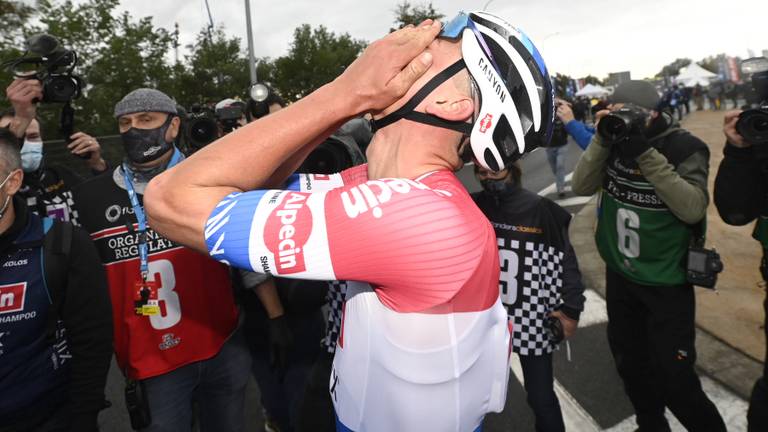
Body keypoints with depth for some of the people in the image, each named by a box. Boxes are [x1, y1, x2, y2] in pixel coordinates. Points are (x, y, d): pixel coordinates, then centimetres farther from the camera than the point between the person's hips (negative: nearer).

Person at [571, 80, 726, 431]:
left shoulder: (684, 147, -15)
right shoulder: (616, 140, -2)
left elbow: (693, 209, -27)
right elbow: (581, 186, -9)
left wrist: (647, 153, -30)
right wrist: (602, 140, -21)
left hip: (667, 282, -5)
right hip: (620, 274, 5)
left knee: (674, 377, -1)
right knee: (629, 361, 20)